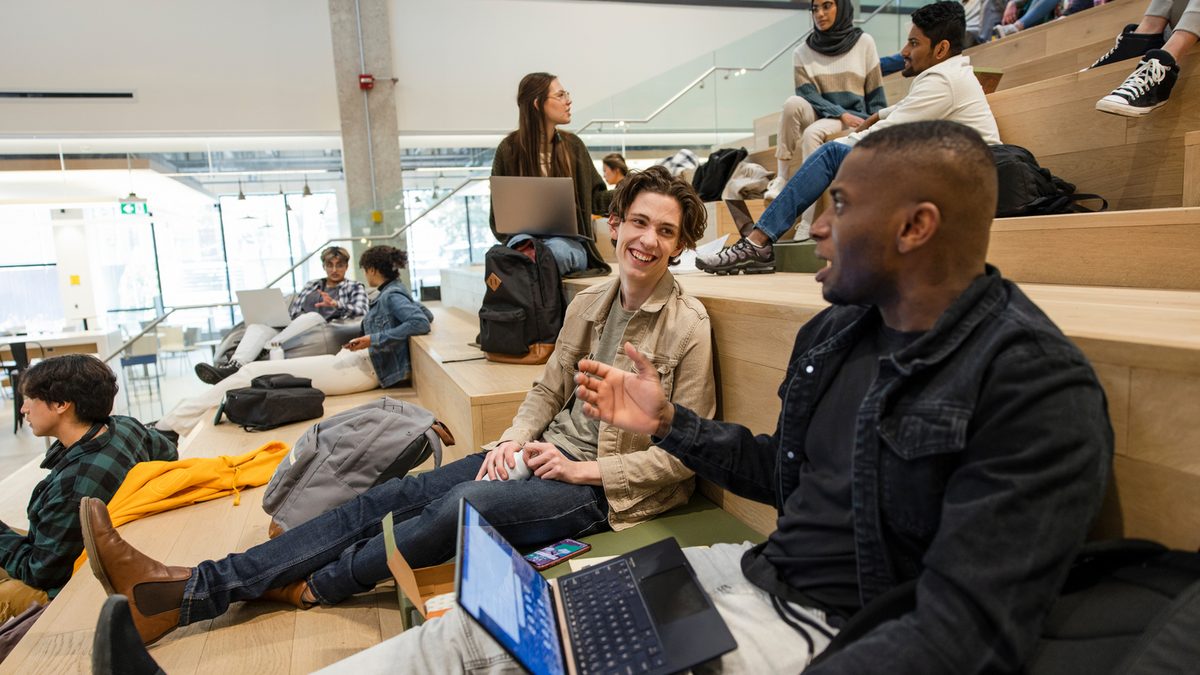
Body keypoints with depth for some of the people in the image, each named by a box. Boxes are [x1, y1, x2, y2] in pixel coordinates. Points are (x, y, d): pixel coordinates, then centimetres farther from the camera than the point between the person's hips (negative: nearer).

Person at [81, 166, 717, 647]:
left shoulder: (688, 327, -12)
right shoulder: (588, 303, 6)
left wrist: (586, 470, -17)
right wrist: (516, 438, -6)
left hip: (605, 488, -5)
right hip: (551, 451, 6)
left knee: (465, 504, -30)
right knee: (391, 496, -9)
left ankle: (310, 587, -6)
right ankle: (185, 588, -9)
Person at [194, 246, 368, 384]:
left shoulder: (355, 287, 15)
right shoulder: (311, 285, 29)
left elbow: (361, 311, -4)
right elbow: (292, 310, 19)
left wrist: (335, 304, -20)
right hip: (292, 327, 5)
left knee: (313, 316, -38)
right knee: (258, 325, -23)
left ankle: (264, 353, -46)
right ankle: (236, 363, -50)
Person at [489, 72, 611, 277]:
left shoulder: (572, 145, 10)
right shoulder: (509, 150, 4)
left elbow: (596, 199, 14)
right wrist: (519, 239, -13)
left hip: (569, 243, 2)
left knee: (557, 250, -35)